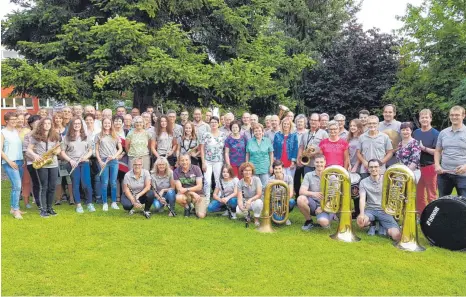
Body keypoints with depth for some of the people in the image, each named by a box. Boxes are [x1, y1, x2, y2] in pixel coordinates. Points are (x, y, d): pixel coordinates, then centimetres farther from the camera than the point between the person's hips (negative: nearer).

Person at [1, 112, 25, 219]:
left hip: (19, 161, 6)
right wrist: (9, 161, -14)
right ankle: (15, 210, -6)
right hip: (9, 163, -6)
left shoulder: (17, 131, 14)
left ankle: (13, 207, 19)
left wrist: (24, 160, 5)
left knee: (16, 186, 9)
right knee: (17, 186, -13)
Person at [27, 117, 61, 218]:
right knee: (44, 187, 0)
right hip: (41, 165, -3)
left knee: (52, 187, 5)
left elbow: (58, 148, 14)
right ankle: (43, 209, 7)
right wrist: (35, 155, -17)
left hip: (53, 164, 3)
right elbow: (29, 149, 1)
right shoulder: (36, 136, 0)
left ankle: (49, 207, 18)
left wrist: (57, 151, -9)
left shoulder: (55, 136, 8)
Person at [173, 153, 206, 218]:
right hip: (185, 194, 1)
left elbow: (199, 186, -11)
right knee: (178, 198, -35)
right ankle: (187, 208, 1)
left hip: (198, 194, -1)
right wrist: (193, 193, -21)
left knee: (201, 215, -20)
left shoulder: (196, 168, -9)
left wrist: (187, 189, -22)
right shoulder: (176, 171, -7)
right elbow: (179, 188, -11)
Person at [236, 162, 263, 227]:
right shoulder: (240, 183, -11)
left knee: (258, 202, -38)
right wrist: (241, 207, -39)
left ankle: (256, 219, -8)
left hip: (255, 201, -1)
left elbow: (259, 194, -22)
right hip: (245, 202, 1)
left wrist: (250, 200, -40)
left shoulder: (256, 179, -15)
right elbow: (240, 198, -18)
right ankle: (247, 214, 9)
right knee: (238, 211, -30)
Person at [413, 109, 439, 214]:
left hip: (430, 167, -5)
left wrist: (424, 148, -18)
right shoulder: (416, 132, 9)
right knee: (419, 195, 12)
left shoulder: (435, 133, -6)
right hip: (417, 167, 5)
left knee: (431, 196, 4)